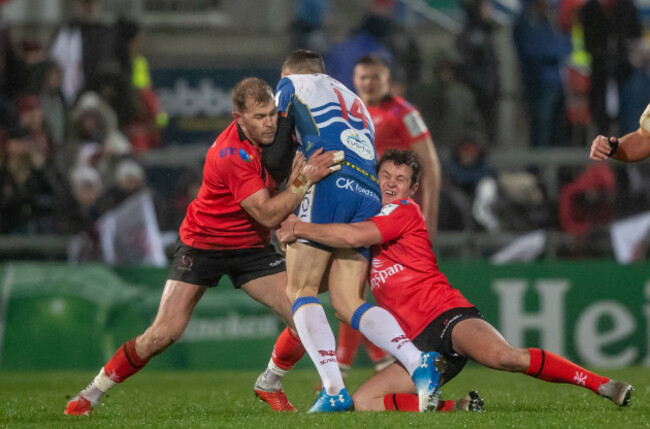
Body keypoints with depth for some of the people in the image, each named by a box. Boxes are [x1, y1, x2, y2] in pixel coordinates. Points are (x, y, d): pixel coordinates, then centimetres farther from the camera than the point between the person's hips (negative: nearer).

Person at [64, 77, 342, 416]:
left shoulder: (268, 136, -6)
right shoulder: (230, 155, -29)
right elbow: (267, 214, -30)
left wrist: (298, 173, -9)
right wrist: (304, 181, -35)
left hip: (251, 246, 6)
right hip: (203, 244, -6)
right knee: (164, 333, -14)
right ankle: (91, 393, 3)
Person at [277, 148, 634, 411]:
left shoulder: (405, 212, 0)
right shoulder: (372, 221, 26)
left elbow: (353, 236, -16)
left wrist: (300, 228, -6)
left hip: (445, 314, -8)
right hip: (420, 344, 8)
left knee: (504, 357, -36)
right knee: (362, 402, -12)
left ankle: (603, 385, -27)